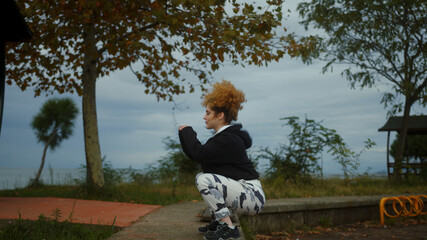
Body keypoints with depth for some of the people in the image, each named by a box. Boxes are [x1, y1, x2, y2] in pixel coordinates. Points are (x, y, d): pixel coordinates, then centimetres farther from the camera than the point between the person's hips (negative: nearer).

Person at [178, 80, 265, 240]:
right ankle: (218, 220, 18)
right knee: (205, 174, 24)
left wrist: (188, 131, -10)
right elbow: (193, 155, 18)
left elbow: (199, 153, -26)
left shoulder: (228, 140, -17)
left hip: (252, 196, -10)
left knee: (203, 179, -22)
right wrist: (184, 133, 10)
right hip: (243, 195, 10)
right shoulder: (221, 136, 14)